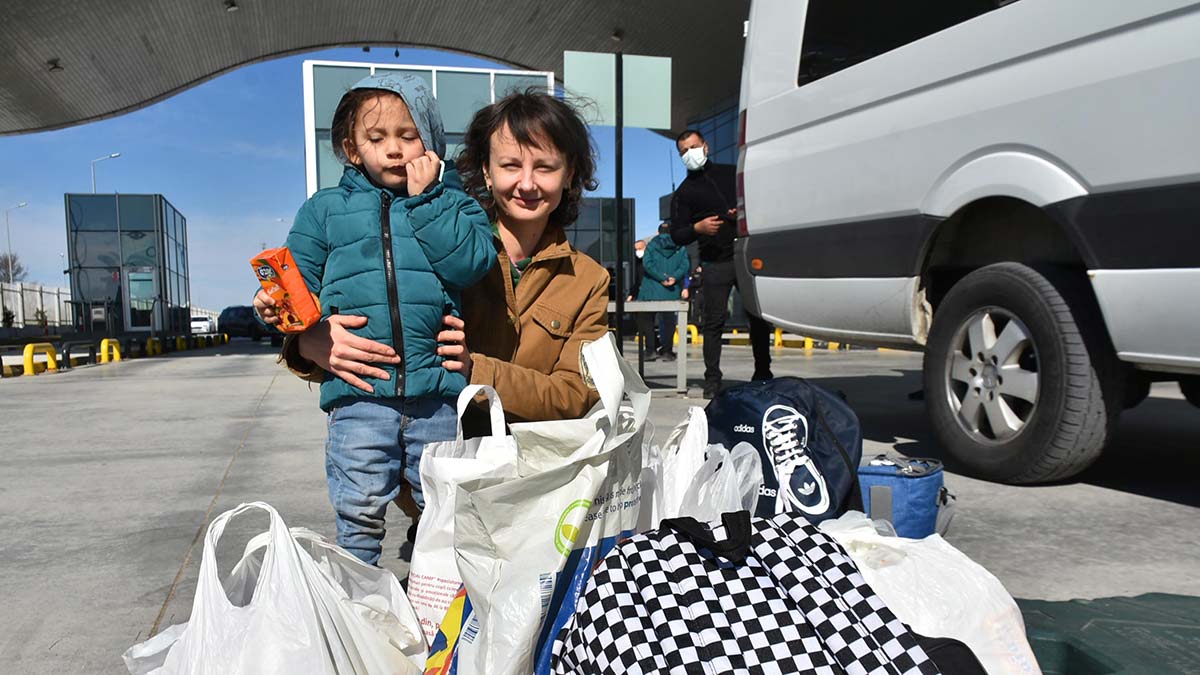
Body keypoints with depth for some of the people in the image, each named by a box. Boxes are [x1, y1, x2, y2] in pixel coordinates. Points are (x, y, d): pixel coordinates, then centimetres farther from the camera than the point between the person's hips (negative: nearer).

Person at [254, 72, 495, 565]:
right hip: (358, 394, 0)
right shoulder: (325, 209, 13)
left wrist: (425, 198, -7)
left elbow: (471, 263, -8)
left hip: (437, 392, 0)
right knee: (359, 515, 9)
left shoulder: (451, 203, 9)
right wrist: (275, 306, -10)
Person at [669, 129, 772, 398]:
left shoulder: (730, 173, 17)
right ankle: (712, 379, -1)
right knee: (713, 321, -6)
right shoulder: (683, 193, 9)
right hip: (715, 263, -2)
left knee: (759, 315, 4)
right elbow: (676, 235, 4)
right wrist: (697, 227, -16)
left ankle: (762, 373, 15)